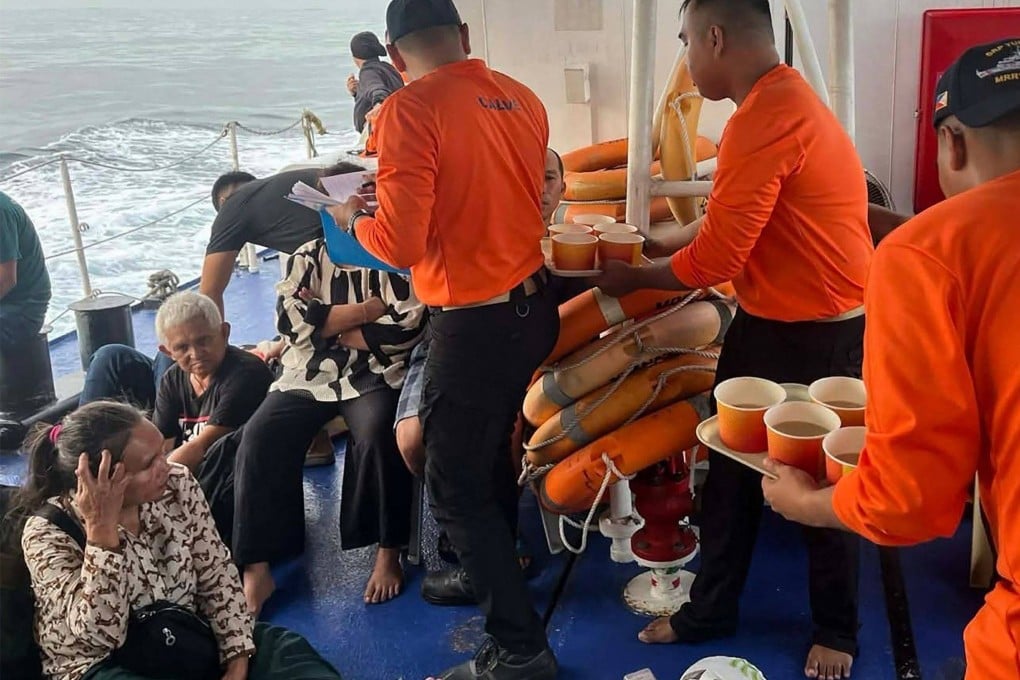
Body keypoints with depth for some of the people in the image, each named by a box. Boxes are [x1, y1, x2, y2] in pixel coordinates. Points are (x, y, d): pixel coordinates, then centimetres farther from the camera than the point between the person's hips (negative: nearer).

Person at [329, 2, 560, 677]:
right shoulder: (523, 98, 4)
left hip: (477, 323, -8)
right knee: (492, 450, 27)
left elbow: (401, 244, -21)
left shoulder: (410, 110, -18)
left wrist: (354, 219, 0)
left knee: (455, 488, 6)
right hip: (535, 305, 8)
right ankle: (498, 567, 47)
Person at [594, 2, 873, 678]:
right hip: (766, 322, 9)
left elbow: (714, 258, -23)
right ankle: (711, 610, 32)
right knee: (730, 469, 16)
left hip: (817, 336, -9)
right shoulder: (780, 100, 8)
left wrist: (633, 278, -7)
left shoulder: (765, 120, -26)